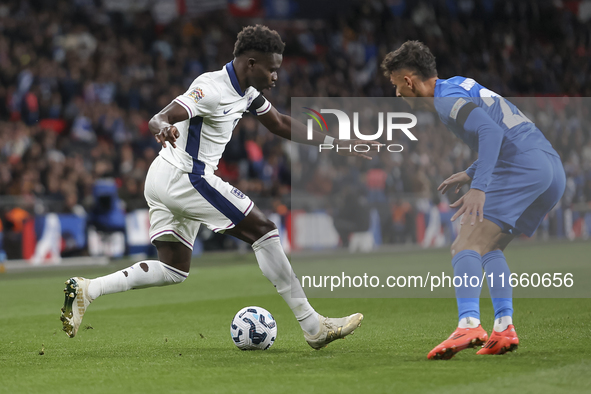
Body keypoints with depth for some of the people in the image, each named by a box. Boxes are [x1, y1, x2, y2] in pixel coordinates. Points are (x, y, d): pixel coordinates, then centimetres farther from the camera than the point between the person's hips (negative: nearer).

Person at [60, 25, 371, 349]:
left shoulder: (246, 91, 10)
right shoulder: (212, 88, -20)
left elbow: (281, 125, 21)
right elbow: (158, 119, -29)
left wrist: (334, 144, 17)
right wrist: (165, 129, -53)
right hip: (185, 178, -10)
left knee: (174, 270, 11)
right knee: (264, 231, -8)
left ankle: (86, 289, 1)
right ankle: (314, 327, -6)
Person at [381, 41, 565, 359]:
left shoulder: (447, 100, -5)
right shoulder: (461, 86, 24)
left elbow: (491, 131, -22)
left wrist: (478, 189, -29)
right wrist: (471, 174, 31)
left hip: (522, 169, -10)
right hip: (552, 169, 10)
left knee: (466, 246, -14)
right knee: (489, 249, 18)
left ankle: (468, 325, -32)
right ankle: (504, 328, 4)